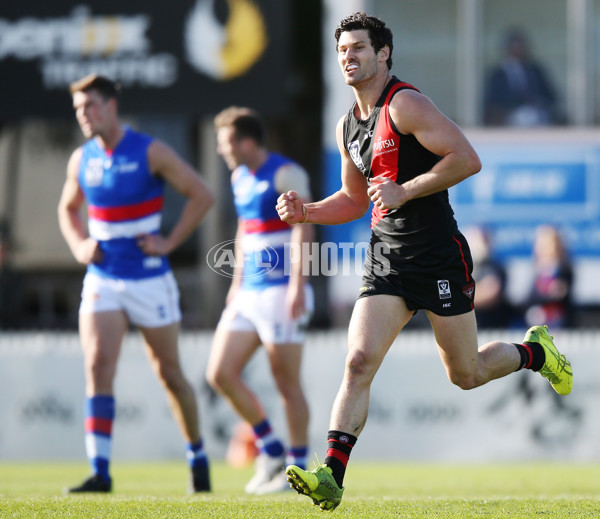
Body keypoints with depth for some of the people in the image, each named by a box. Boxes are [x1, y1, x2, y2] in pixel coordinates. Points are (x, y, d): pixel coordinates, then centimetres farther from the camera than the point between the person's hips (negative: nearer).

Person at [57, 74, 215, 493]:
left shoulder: (150, 152, -8)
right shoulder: (82, 160, 5)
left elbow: (202, 196, -5)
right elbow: (68, 209, 22)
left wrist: (170, 242, -11)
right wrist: (79, 247, 4)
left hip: (150, 280, -3)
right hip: (103, 281, 3)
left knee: (169, 373, 7)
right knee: (98, 365, -14)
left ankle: (197, 455, 28)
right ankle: (100, 471, -18)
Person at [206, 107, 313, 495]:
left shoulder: (286, 174, -11)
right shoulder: (240, 177, 15)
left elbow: (303, 227, -18)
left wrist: (298, 284, -25)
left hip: (281, 292, -9)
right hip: (249, 294, 9)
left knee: (287, 382, -4)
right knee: (220, 374, 1)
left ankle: (297, 469, 5)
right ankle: (271, 451, 13)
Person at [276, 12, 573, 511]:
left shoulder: (405, 104, -12)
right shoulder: (348, 126, 13)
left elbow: (467, 159, -19)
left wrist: (404, 191, -22)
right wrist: (305, 212, 6)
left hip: (439, 256, -6)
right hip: (386, 260, 6)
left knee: (466, 375, 6)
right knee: (359, 362, -12)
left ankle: (535, 352, 37)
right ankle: (331, 478, -20)